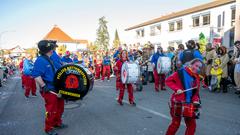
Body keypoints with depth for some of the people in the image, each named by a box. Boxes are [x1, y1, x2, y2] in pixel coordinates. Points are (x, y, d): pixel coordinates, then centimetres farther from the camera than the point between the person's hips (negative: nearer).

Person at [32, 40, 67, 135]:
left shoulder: (49, 60, 11)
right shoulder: (40, 60, -19)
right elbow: (36, 75, -27)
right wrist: (44, 86, -28)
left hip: (56, 88, 10)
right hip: (49, 90, -10)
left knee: (60, 106, 21)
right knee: (51, 110, 2)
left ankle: (57, 123, 39)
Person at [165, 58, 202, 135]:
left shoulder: (197, 77, 7)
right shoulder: (181, 72, -11)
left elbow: (196, 92, 10)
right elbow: (168, 81, -7)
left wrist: (196, 100, -9)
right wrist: (176, 89, -18)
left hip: (189, 104, 6)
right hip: (177, 102, -5)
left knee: (192, 124, 7)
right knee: (176, 123, 3)